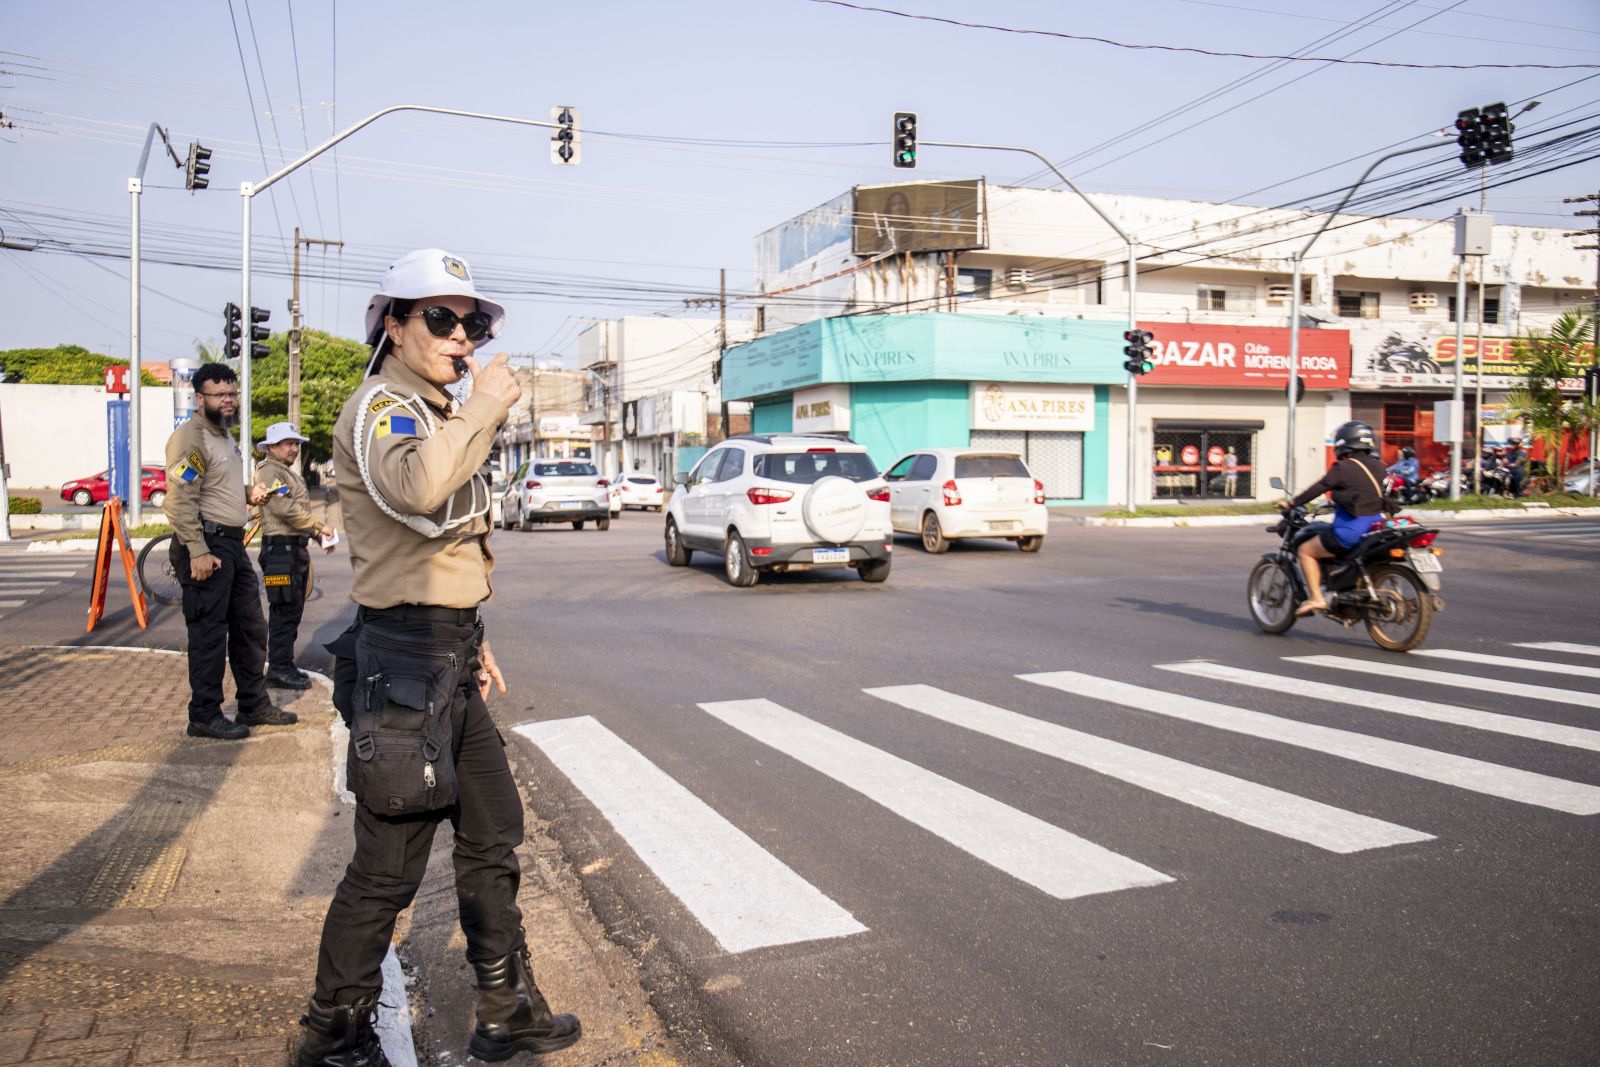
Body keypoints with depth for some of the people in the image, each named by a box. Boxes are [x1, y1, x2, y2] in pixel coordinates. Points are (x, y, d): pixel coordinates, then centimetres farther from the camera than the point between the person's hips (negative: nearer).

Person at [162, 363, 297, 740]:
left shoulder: (224, 436, 18)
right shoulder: (190, 438, -13)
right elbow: (180, 500, -21)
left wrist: (248, 494, 10)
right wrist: (197, 552, -26)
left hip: (232, 543, 10)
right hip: (206, 544, -10)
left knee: (250, 628, 15)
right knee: (209, 635, -3)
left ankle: (255, 705, 26)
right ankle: (205, 717, 7)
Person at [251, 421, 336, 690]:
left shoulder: (288, 473, 23)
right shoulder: (270, 471, -9)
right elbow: (285, 509, -21)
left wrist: (319, 535, 15)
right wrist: (320, 526, -16)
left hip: (295, 548, 10)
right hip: (281, 548, -10)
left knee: (292, 610, 13)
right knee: (284, 610, -8)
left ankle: (284, 665, 21)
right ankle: (279, 669, -4)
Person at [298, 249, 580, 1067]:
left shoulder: (431, 414, 19)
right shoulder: (380, 407, -13)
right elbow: (416, 489, -38)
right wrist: (484, 406, -24)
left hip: (446, 659, 10)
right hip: (405, 658, -10)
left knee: (493, 835, 16)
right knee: (389, 866, 0)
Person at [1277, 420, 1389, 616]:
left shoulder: (1343, 468, -11)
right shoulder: (1377, 467, 11)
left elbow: (1318, 488, -8)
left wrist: (1292, 503, 2)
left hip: (1351, 530, -8)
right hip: (1374, 527, 8)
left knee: (1306, 550, 4)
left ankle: (1315, 598, -6)